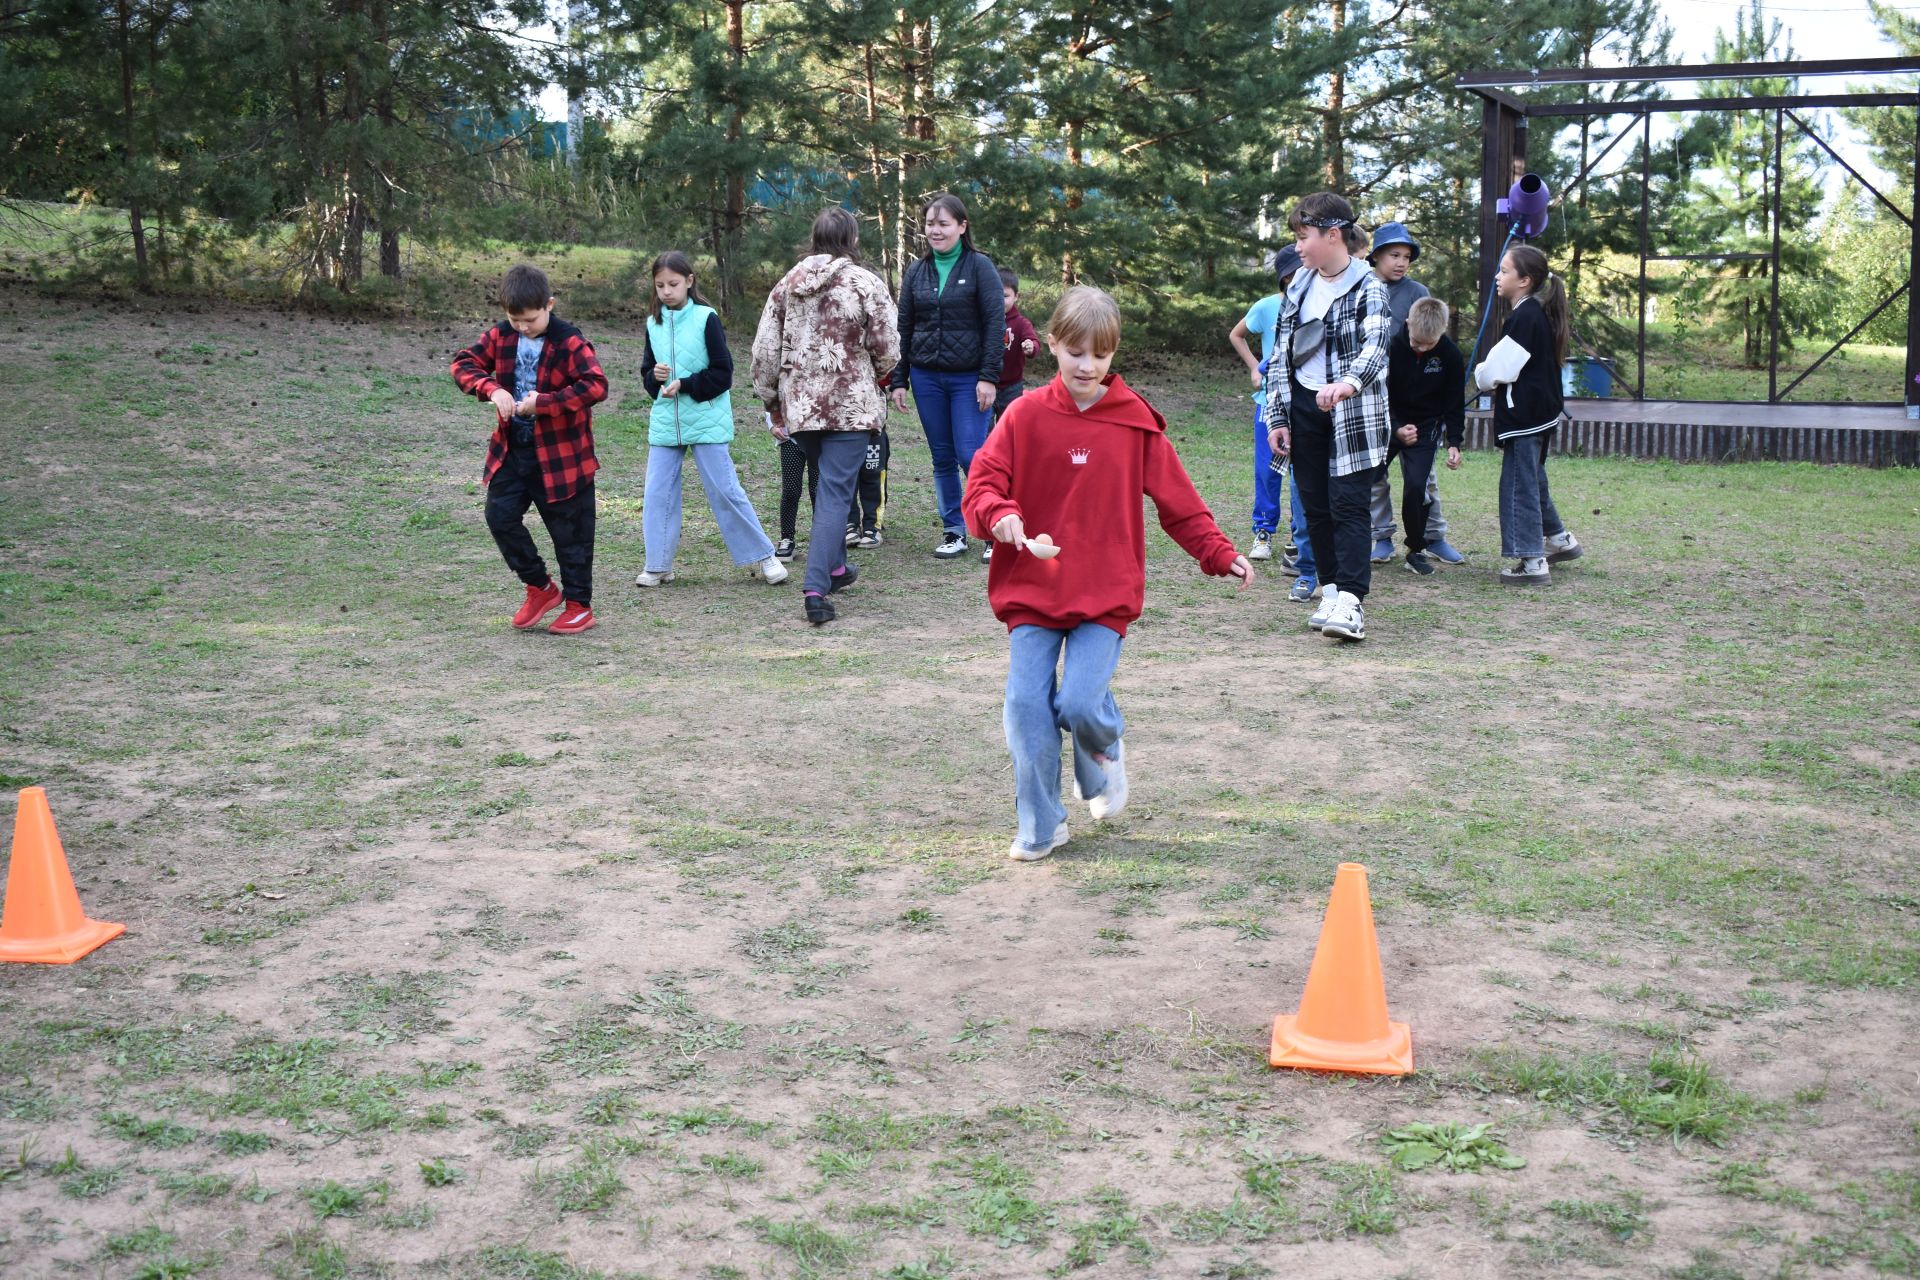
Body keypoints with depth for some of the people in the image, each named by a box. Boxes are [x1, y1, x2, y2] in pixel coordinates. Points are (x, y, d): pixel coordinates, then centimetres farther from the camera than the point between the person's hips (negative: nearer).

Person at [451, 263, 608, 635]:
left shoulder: (569, 342, -16)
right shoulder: (500, 337, 1)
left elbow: (596, 385, -26)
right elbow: (464, 363, 2)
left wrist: (542, 402, -29)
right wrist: (491, 388, -18)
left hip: (561, 454, -5)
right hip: (512, 449, 5)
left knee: (569, 530, 4)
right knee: (500, 516, 0)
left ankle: (579, 605, 17)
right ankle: (540, 588, 18)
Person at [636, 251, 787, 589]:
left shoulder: (706, 318, -7)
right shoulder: (653, 322, 7)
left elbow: (723, 373, -8)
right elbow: (646, 371, 14)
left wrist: (683, 385, -15)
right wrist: (655, 377, -8)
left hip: (707, 421, -4)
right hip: (665, 422, 5)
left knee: (725, 491, -2)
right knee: (657, 494, 4)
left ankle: (763, 557, 8)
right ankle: (658, 565, 14)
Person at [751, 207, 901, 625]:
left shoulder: (788, 284, 7)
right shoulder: (866, 284, -7)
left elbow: (764, 351, 7)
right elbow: (888, 351, -8)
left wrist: (771, 402, 17)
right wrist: (875, 378, 14)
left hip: (799, 405, 5)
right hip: (851, 406, -5)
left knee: (828, 485, 22)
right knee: (836, 492, -5)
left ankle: (835, 567, 33)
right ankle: (816, 587, -15)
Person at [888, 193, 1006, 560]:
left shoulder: (980, 267, -3)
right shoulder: (917, 271, 10)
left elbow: (996, 323, -7)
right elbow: (903, 328, 12)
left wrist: (989, 377, -14)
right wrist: (898, 381, 6)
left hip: (969, 378, -4)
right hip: (926, 377, 4)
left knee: (972, 456, -8)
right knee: (942, 458, 7)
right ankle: (954, 532, 15)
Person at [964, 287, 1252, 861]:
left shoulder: (1135, 420, 1)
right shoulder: (1026, 415, 0)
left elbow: (1177, 498, 5)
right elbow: (983, 484, -3)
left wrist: (1220, 554, -1)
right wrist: (999, 516, -24)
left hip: (1106, 592, -1)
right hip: (1032, 587, 1)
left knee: (1080, 703, -14)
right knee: (1027, 706, -3)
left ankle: (1105, 750, 23)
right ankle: (1040, 827, 14)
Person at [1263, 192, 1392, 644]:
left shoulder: (1367, 287, -9)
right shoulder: (1299, 286, 11)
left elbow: (1375, 347, -26)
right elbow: (1280, 353, 13)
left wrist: (1348, 382, -46)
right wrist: (1277, 415, 7)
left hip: (1352, 412, -6)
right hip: (1303, 407, 6)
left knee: (1348, 504, -11)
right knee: (1316, 507, 7)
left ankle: (1350, 602, -15)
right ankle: (1331, 592, 15)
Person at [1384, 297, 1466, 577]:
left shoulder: (1451, 356, -13)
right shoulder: (1391, 346, -17)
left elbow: (1454, 404, -2)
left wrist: (1454, 443, -12)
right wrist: (1396, 429, -24)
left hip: (1425, 428, 0)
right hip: (1386, 425, 0)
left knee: (1416, 485, -15)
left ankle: (1416, 550, 3)